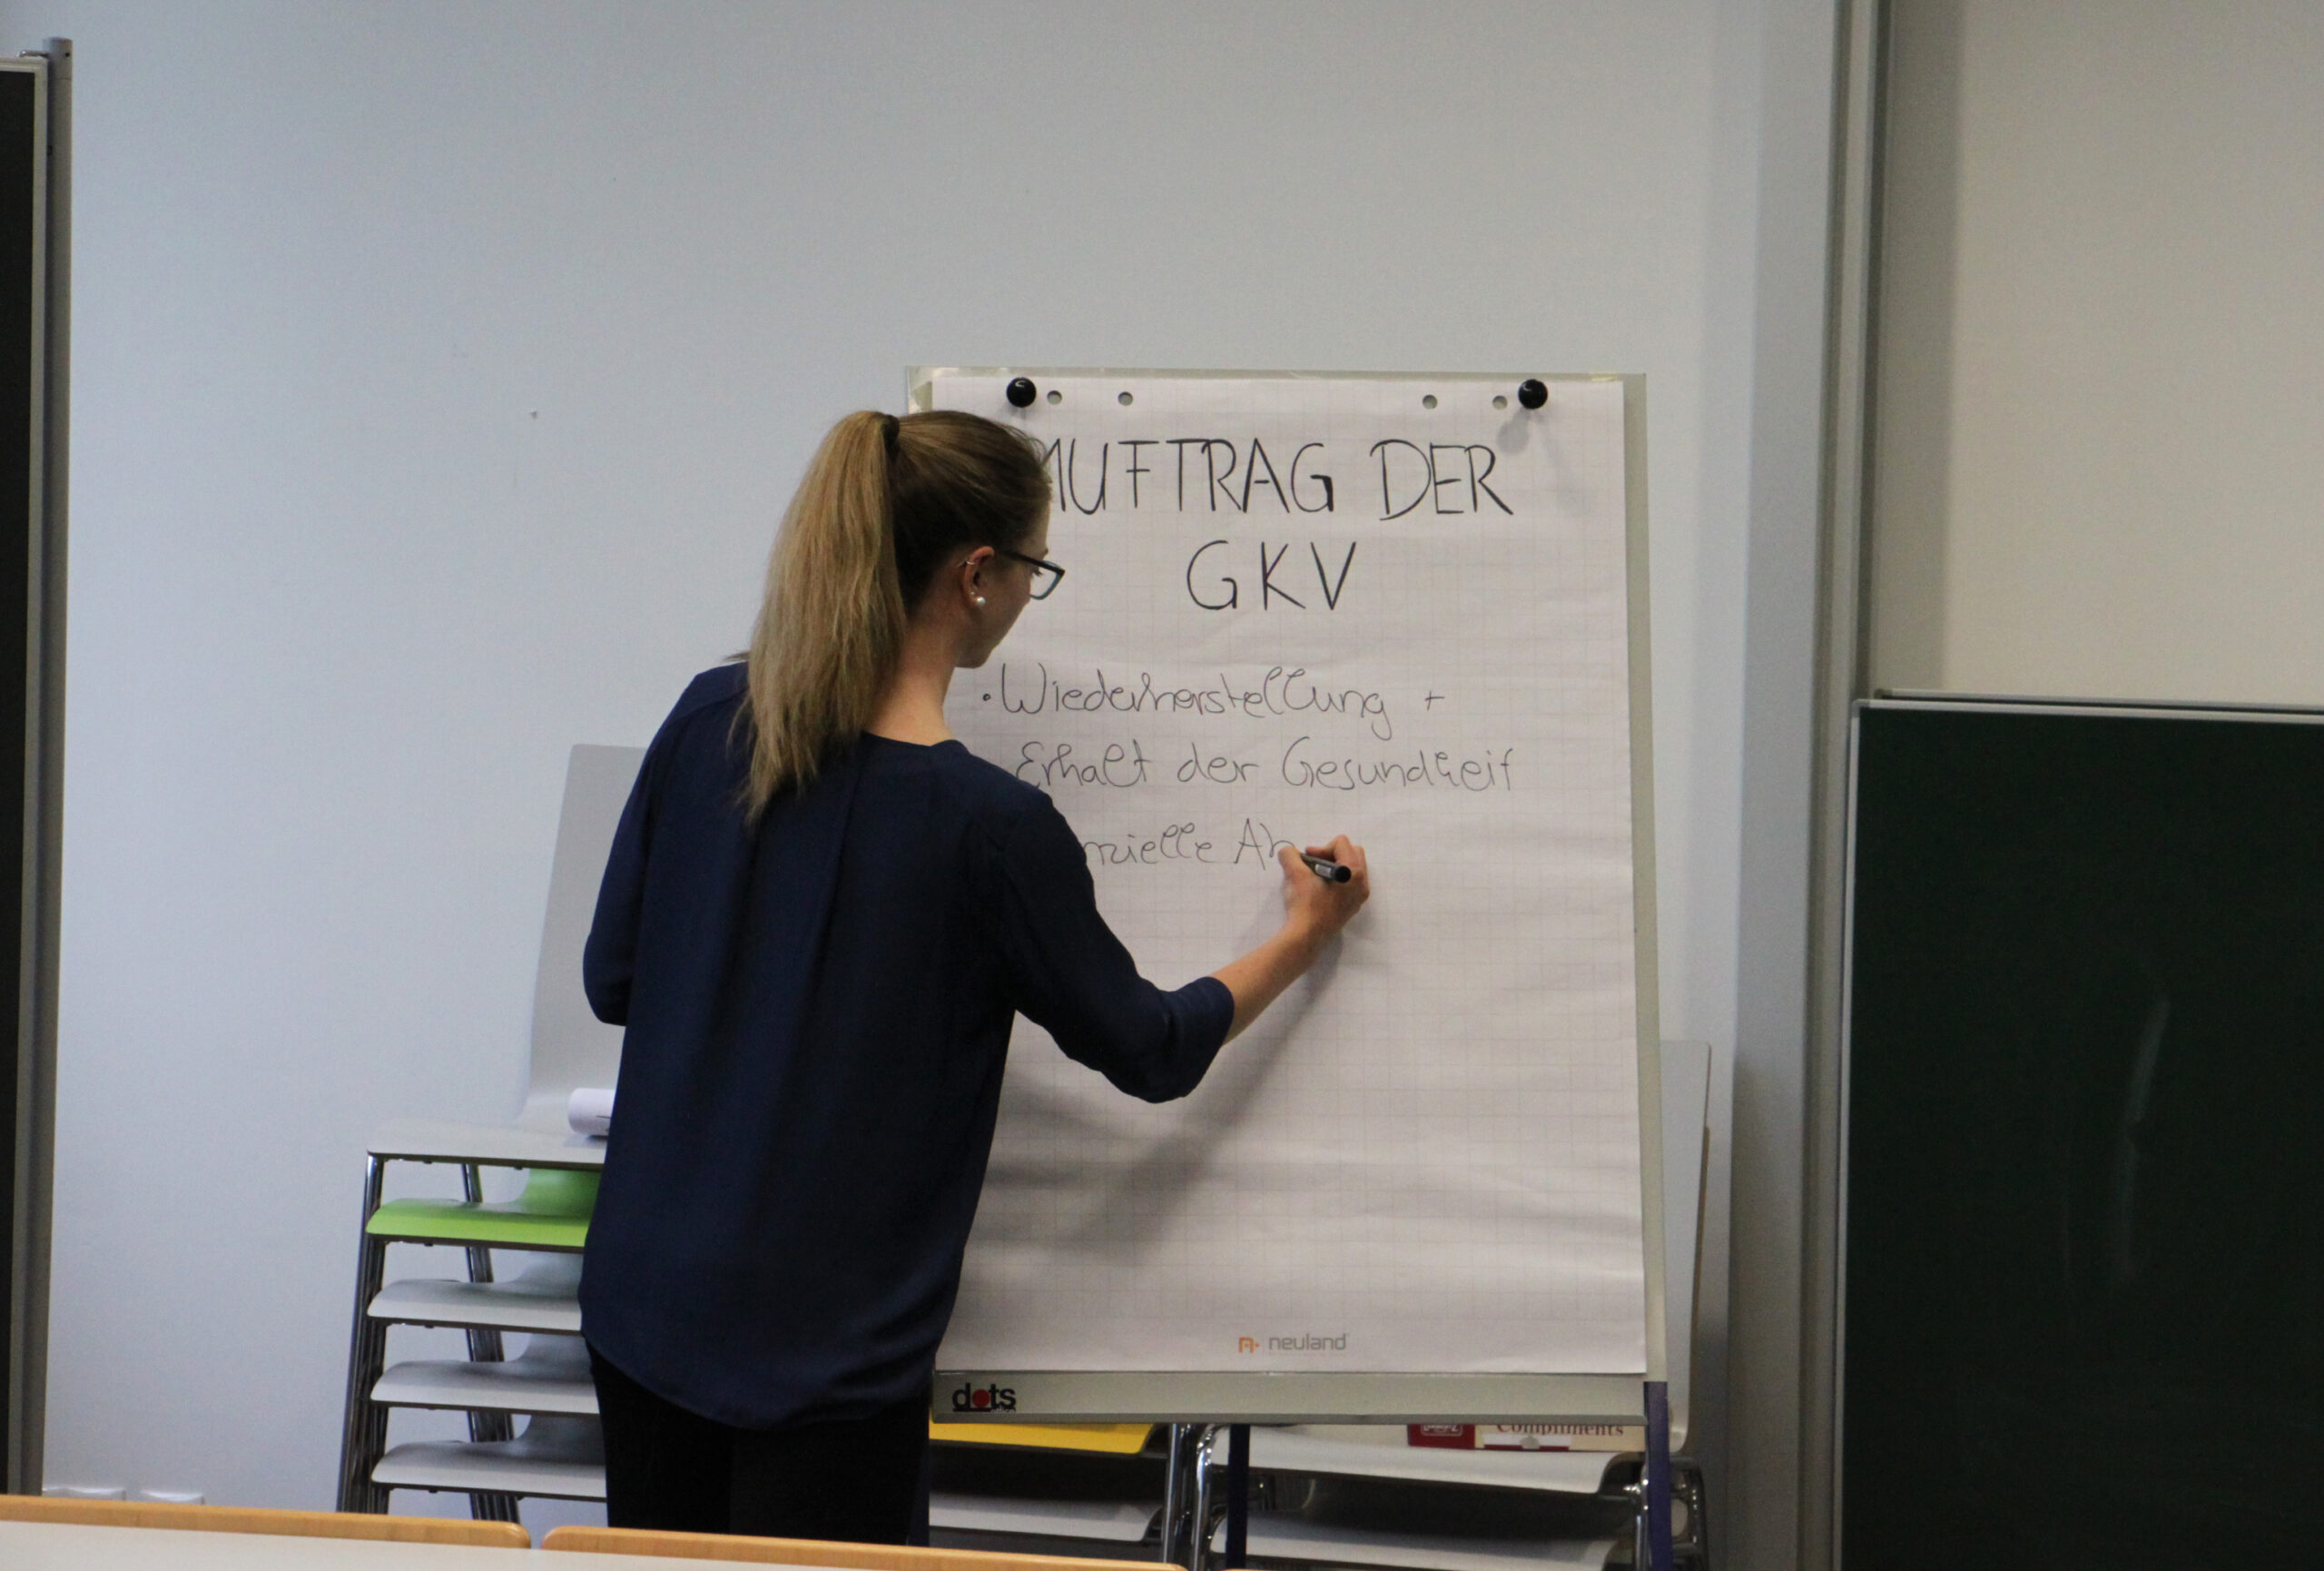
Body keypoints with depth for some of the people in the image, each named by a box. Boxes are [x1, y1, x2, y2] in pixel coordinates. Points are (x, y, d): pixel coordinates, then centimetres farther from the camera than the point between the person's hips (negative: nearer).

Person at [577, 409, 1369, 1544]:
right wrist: (1305, 938, 14)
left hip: (641, 1303, 6)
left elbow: (613, 981, 6)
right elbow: (1150, 1051, -2)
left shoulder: (707, 722, -3)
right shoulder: (989, 827, -16)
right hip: (826, 1352, -6)